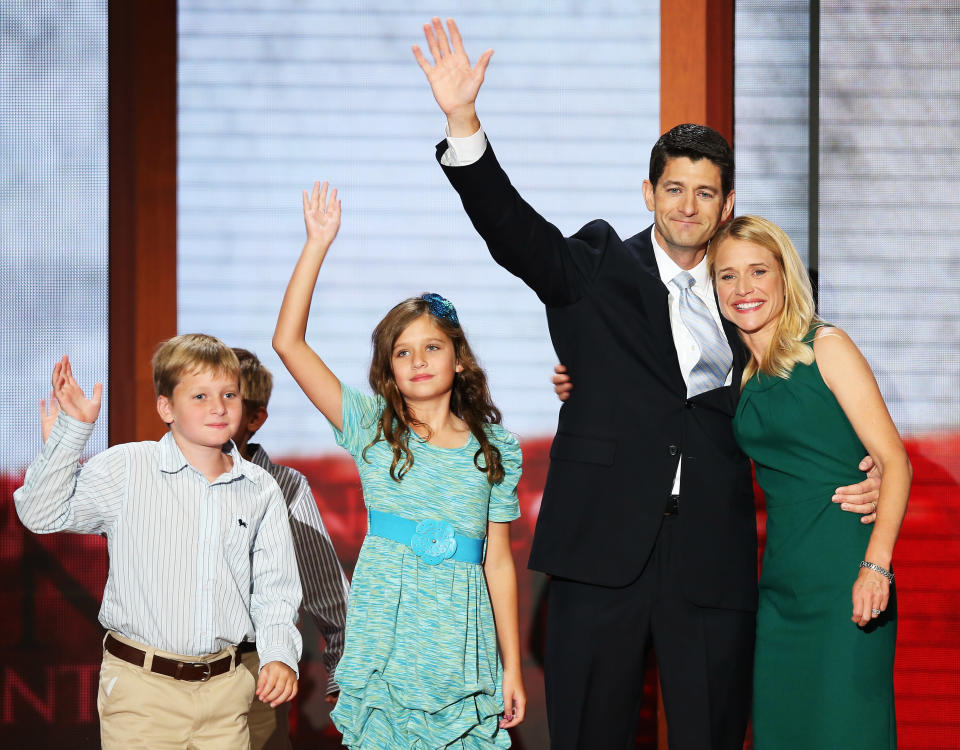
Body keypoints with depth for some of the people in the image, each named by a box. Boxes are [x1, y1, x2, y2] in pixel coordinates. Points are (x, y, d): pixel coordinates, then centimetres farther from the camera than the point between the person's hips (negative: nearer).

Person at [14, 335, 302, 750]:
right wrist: (70, 431, -12)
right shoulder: (125, 469, -2)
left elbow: (275, 589, 9)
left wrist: (280, 655, -7)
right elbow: (42, 513, -6)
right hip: (142, 687, -3)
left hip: (226, 686, 3)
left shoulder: (261, 491, 7)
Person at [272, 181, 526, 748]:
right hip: (385, 653, -1)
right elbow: (289, 343, -3)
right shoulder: (372, 430, 5)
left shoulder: (496, 449, 8)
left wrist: (513, 669, 6)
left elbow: (499, 563, 8)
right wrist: (317, 245, -6)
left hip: (461, 658, 1)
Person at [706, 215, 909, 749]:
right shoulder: (737, 374, 13)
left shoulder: (825, 347, -4)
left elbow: (894, 460, -9)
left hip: (845, 571, -6)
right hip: (782, 580, 6)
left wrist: (876, 564, -21)